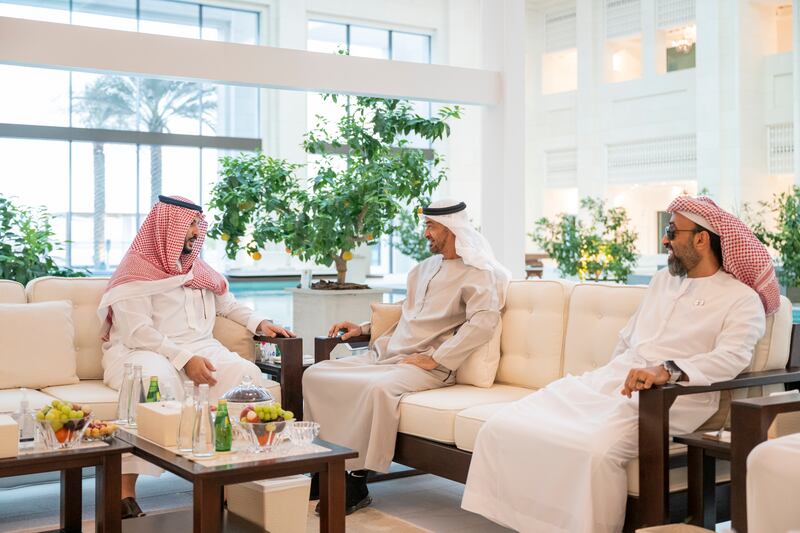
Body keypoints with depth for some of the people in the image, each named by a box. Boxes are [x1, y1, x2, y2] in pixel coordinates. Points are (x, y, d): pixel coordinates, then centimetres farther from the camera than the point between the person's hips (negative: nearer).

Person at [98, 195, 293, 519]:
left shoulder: (199, 268, 17)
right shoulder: (137, 269, -4)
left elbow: (228, 304, 32)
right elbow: (137, 333, -15)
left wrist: (259, 324, 14)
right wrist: (184, 359, -24)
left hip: (198, 349, 6)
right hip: (142, 352, -6)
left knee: (245, 373, -22)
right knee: (156, 378, -40)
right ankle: (125, 489, -36)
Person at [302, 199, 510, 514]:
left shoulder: (476, 273, -3)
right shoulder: (423, 269, 22)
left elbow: (484, 322, -20)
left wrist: (436, 359, -22)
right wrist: (363, 328, 24)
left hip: (425, 366, -8)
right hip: (385, 354, 8)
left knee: (378, 388, -38)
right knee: (315, 375, -8)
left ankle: (356, 482, -23)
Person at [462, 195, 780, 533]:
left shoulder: (741, 299, 1)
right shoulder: (663, 279, 24)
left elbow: (732, 357, -18)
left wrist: (668, 370, -32)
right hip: (608, 381, 7)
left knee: (596, 450, -38)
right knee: (503, 426, -14)